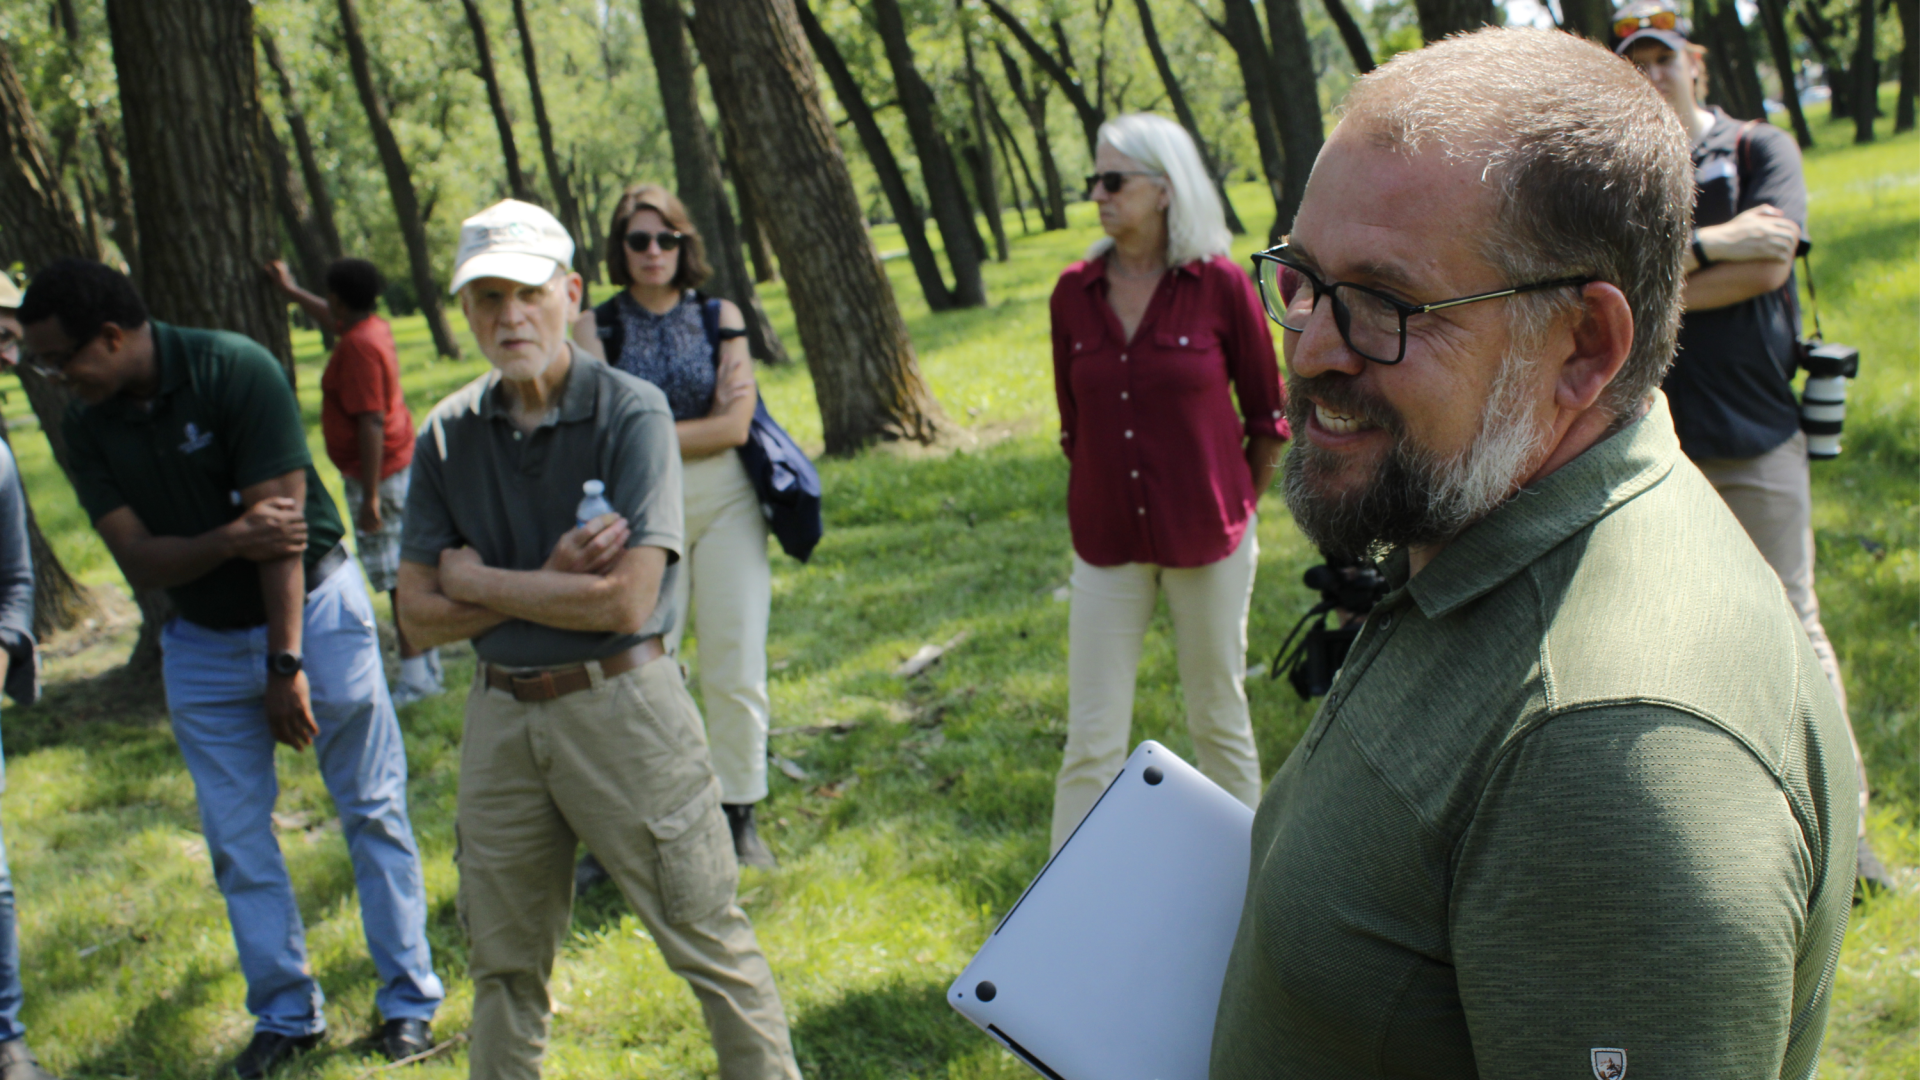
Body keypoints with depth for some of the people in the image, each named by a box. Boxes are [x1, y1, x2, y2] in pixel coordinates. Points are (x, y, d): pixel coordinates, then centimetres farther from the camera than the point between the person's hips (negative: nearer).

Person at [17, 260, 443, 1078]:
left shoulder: (236, 371, -19)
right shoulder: (87, 429, -4)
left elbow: (278, 521, -21)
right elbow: (139, 561, -10)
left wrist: (287, 663, -22)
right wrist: (230, 540, -30)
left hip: (314, 609, -5)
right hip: (203, 642, 5)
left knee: (372, 810, 0)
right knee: (234, 836, 6)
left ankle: (410, 1001, 11)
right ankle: (286, 1014, 18)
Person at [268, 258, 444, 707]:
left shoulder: (358, 348, -20)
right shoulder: (374, 328, 9)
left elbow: (371, 422, -25)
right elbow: (334, 320, 35)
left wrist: (370, 496, -25)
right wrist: (291, 291, 47)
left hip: (379, 471, -10)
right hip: (400, 464, 10)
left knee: (399, 578, -7)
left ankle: (416, 677, -4)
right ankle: (427, 669, 20)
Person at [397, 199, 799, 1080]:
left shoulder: (631, 413, -11)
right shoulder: (448, 435, 3)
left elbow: (627, 601, -19)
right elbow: (419, 613, 1)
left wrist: (480, 581, -9)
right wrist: (548, 584, -13)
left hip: (620, 704, -4)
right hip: (501, 717, 5)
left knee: (708, 941, 4)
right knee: (503, 962, 16)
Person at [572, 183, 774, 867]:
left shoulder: (720, 316, 5)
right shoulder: (596, 327, 2)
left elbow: (736, 426, -4)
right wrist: (703, 420, -11)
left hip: (724, 502, 1)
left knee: (735, 668, 1)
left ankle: (739, 816, 14)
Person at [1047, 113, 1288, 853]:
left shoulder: (1219, 284, -8)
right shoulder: (1075, 293, 0)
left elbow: (1267, 413, 2)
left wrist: (1238, 513, 8)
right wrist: (1101, 508, 12)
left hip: (1206, 539, -2)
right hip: (1108, 542, 2)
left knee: (1219, 717, 12)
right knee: (1092, 742, 3)